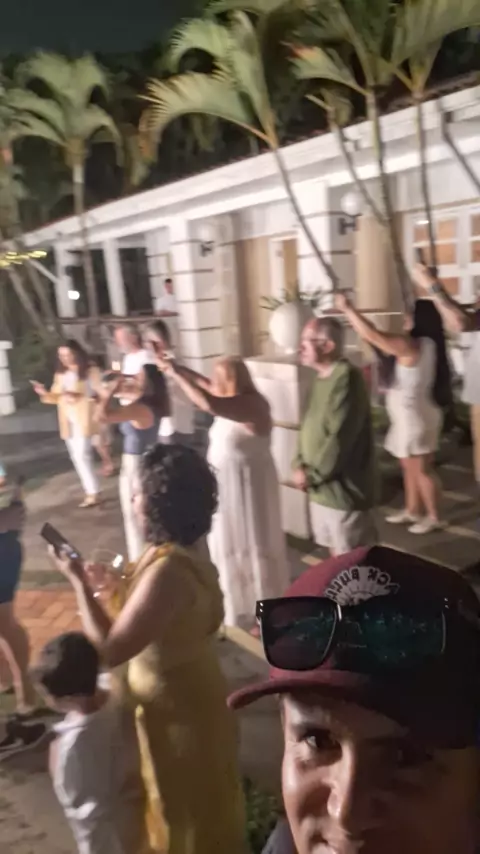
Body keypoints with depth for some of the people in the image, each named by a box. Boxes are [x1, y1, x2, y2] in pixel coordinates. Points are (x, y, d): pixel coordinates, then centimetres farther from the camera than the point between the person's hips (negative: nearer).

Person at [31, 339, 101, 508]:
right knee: (77, 456, 9)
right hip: (68, 422, 7)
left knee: (82, 455, -12)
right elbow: (57, 397, 15)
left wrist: (79, 396, -23)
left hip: (84, 420, -7)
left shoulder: (91, 372, -6)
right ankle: (90, 491, 19)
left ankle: (93, 493, -4)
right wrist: (45, 394, -5)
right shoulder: (60, 375, 13)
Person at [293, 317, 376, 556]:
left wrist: (311, 475, -17)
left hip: (343, 488, -9)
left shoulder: (346, 378, -21)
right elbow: (309, 426, 14)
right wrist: (300, 464, 0)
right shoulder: (321, 378, 9)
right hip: (321, 486, 9)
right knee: (336, 550, 22)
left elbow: (340, 439, -25)